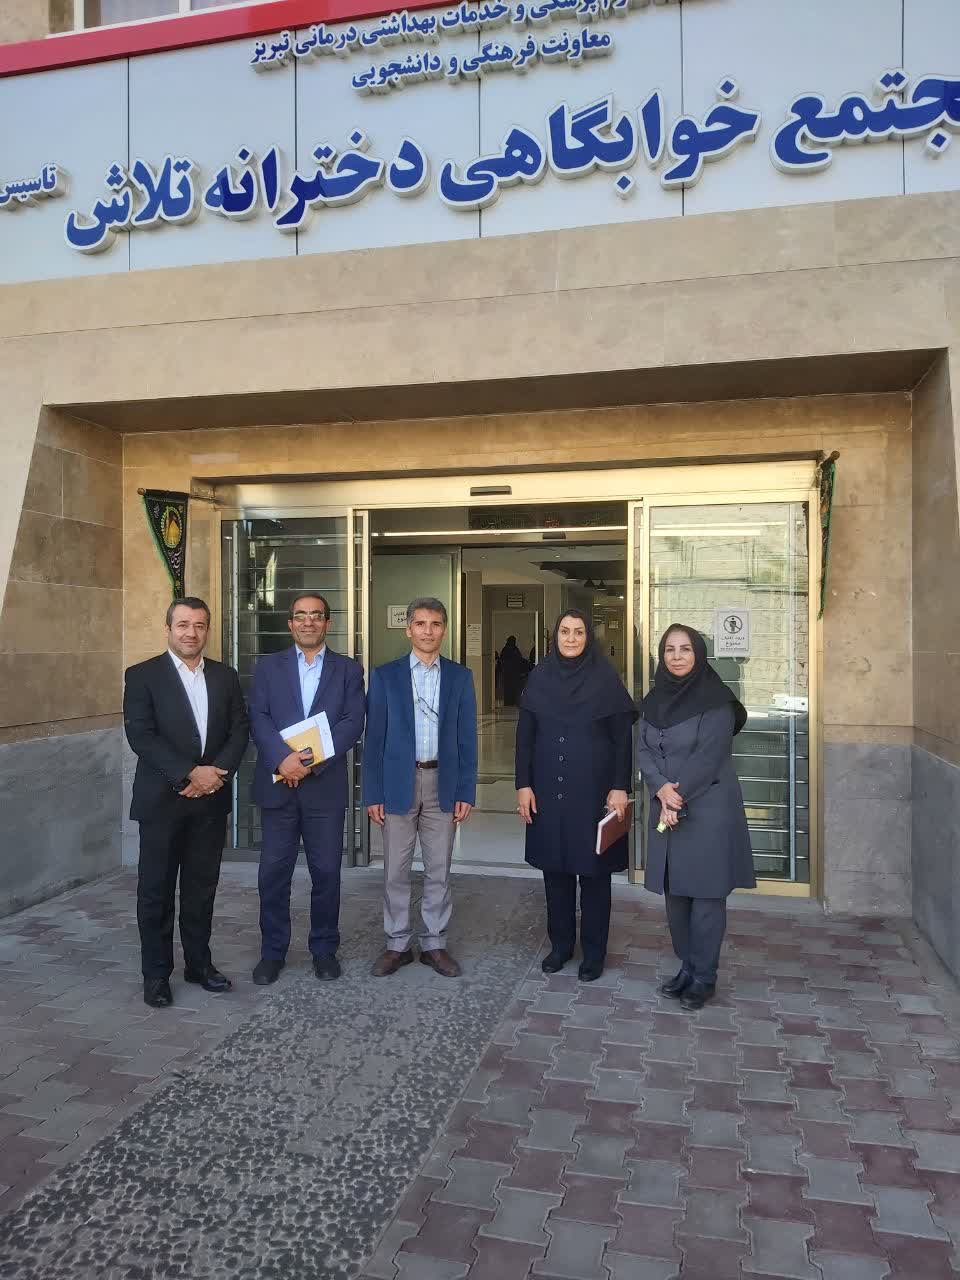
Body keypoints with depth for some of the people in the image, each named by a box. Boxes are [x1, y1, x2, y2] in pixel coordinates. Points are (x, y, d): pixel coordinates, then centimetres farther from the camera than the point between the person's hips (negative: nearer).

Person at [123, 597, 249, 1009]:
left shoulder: (225, 676, 9)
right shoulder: (142, 675, -4)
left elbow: (239, 729, 5)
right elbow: (140, 735, -13)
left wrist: (217, 772, -11)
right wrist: (190, 773, -18)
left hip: (211, 799, 4)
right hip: (161, 800, -3)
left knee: (202, 887, 12)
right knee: (157, 890, 5)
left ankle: (199, 962, 25)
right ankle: (156, 974, 18)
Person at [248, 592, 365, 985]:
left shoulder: (348, 670, 7)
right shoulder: (268, 666, 9)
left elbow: (353, 722, -4)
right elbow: (258, 717, -3)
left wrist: (312, 759, -16)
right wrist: (283, 758, -19)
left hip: (325, 785, 0)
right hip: (277, 784, 1)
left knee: (326, 872, 7)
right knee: (273, 872, 6)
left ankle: (324, 949, 23)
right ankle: (272, 952, 21)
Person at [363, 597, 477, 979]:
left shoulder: (460, 676, 5)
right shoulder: (385, 675, 2)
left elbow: (467, 738, 4)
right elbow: (374, 738, 0)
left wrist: (466, 791, -1)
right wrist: (372, 793, -4)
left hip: (442, 784, 1)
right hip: (398, 783, -1)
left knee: (439, 870, 9)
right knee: (395, 871, 6)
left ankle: (434, 943, 22)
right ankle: (397, 944, 20)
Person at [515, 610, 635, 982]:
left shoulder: (605, 678, -4)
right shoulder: (539, 677, 2)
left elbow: (623, 737, -4)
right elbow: (524, 735, 4)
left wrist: (620, 787, -10)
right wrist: (523, 784, -1)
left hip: (593, 790, -2)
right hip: (548, 790, 3)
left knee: (594, 871, 7)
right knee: (555, 869, 11)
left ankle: (594, 952, 20)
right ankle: (560, 943, 27)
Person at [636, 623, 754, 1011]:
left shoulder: (715, 701, -10)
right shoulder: (653, 701, 8)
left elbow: (707, 757, -15)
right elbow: (643, 751, 2)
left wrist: (677, 798, -14)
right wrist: (662, 788, -15)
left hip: (708, 810, -5)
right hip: (668, 810, 6)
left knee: (705, 893, 1)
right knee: (675, 892, 11)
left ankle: (704, 977, 13)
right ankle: (687, 967, 25)